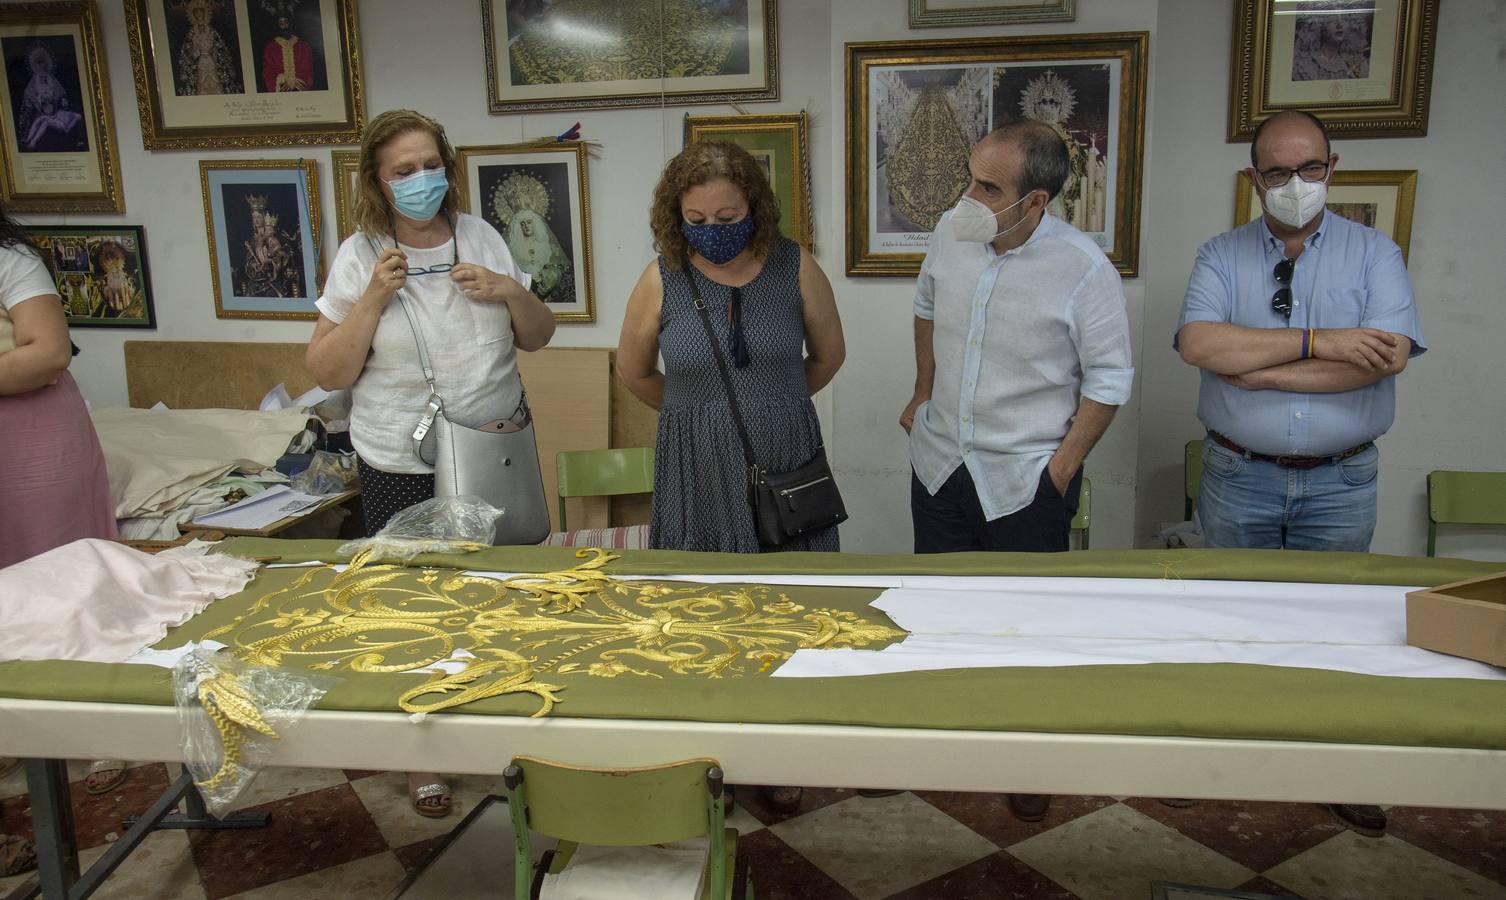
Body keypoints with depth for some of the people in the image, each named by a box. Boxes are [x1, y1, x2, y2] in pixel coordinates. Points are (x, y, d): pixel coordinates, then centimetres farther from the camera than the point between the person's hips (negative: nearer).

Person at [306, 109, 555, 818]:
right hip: (404, 466, -3)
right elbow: (327, 373, -7)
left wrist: (512, 292, -11)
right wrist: (373, 298, -18)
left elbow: (538, 338, 9)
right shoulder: (359, 256, -4)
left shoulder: (480, 237, 4)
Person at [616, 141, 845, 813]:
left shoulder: (795, 268, -5)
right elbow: (633, 371, 10)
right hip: (697, 475, 0)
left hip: (786, 470, 1)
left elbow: (829, 355, 11)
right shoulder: (662, 279, -6)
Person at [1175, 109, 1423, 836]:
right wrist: (1319, 344, -20)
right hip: (1239, 476, 0)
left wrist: (1264, 370, -18)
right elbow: (1199, 344, -19)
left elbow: (1387, 355, -17)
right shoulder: (1221, 256, 1)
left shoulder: (1373, 252, 1)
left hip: (1340, 482, 0)